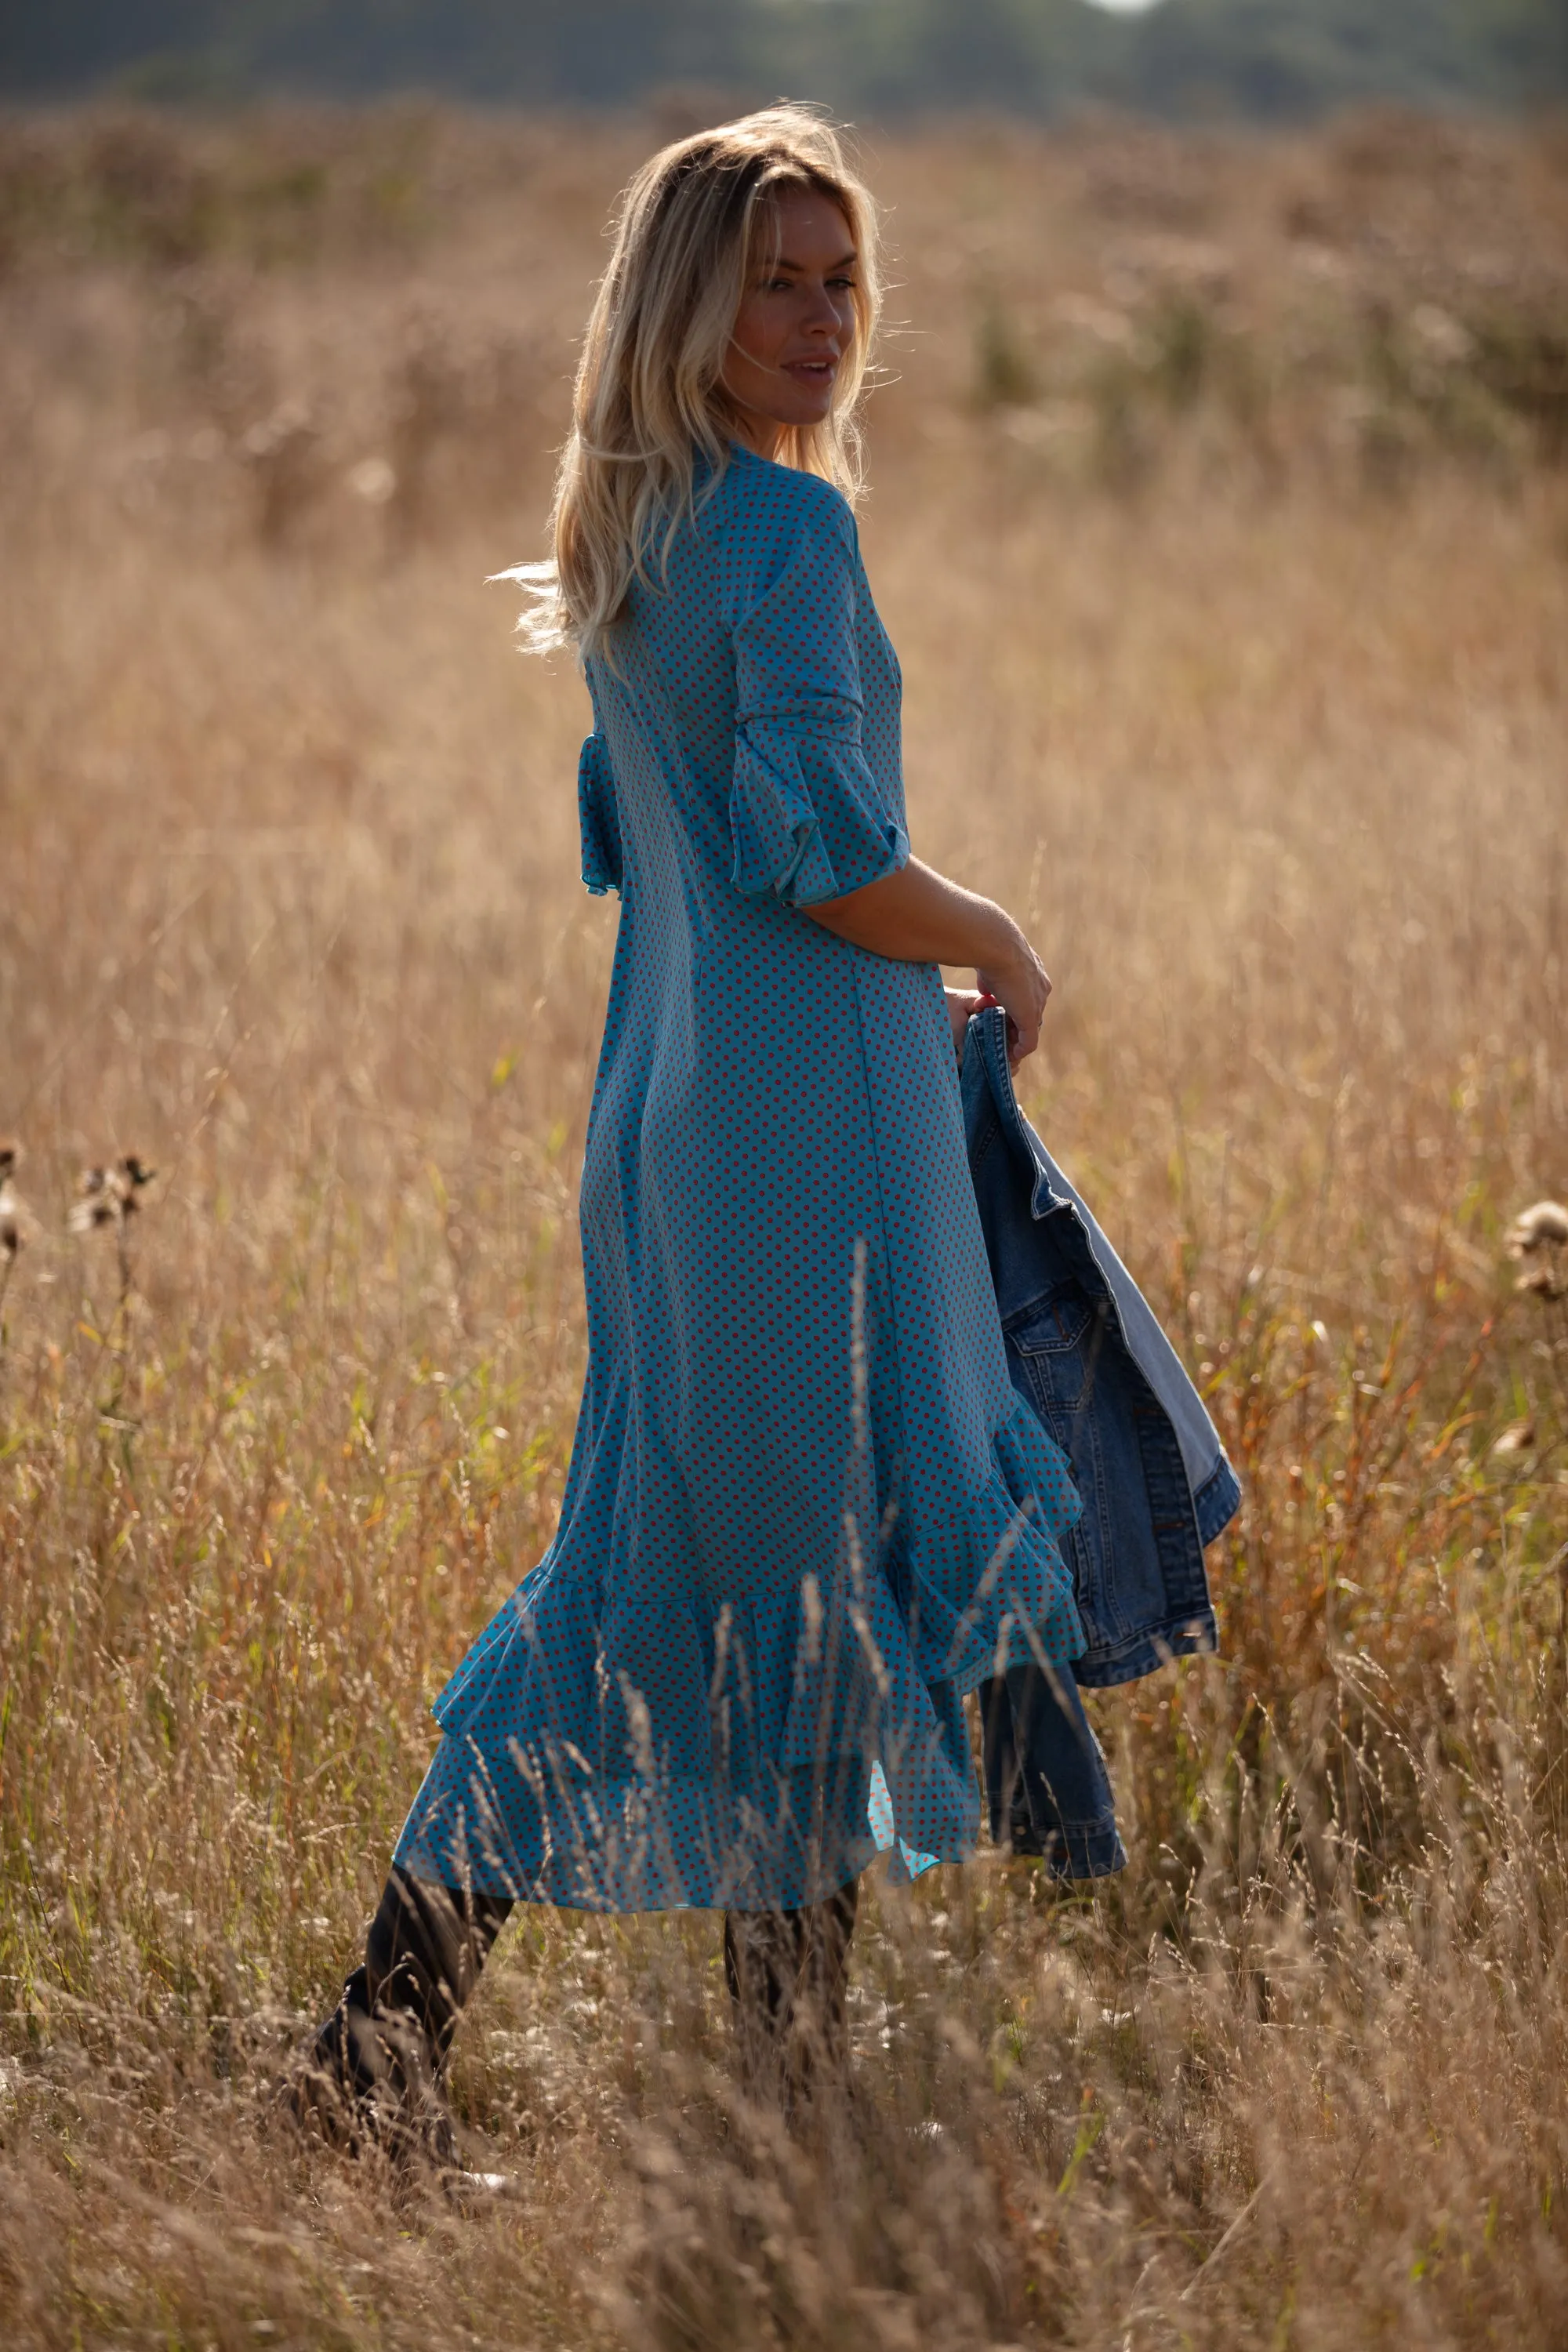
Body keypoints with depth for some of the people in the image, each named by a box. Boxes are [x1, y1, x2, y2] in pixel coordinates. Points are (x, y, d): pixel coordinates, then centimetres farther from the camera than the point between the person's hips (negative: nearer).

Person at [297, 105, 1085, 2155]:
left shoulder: (627, 543, 15)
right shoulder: (790, 527, -13)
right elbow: (821, 851, -20)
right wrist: (998, 948, -4)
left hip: (664, 1099, 9)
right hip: (814, 1103, -9)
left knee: (643, 1563, 12)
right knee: (829, 1560, 0)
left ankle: (389, 2025, 10)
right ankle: (794, 2067, 7)